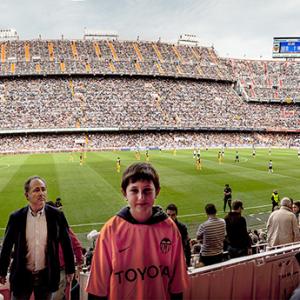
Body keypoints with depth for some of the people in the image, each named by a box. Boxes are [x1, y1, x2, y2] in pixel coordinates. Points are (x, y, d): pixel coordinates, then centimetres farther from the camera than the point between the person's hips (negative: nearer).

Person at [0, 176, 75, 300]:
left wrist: (70, 269, 3)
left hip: (47, 275, 0)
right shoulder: (16, 217, -8)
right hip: (22, 275, 0)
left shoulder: (56, 215, -9)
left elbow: (66, 244, -2)